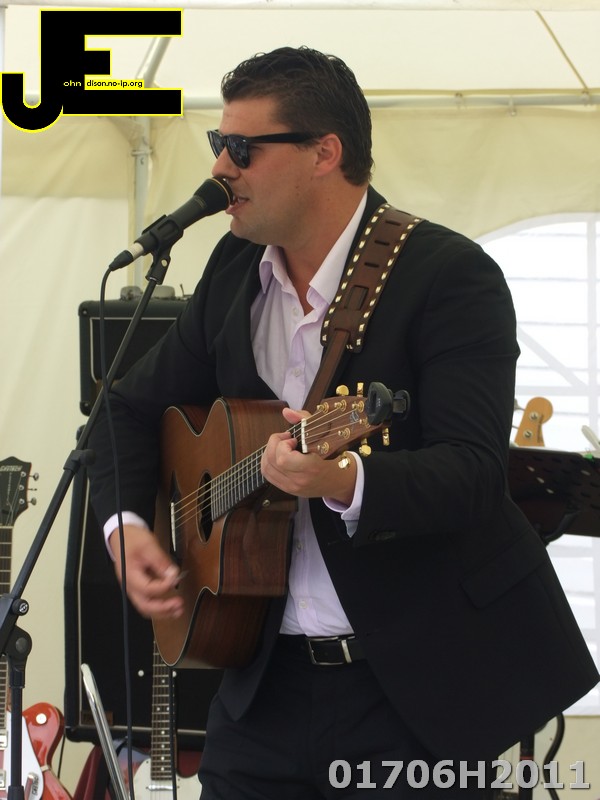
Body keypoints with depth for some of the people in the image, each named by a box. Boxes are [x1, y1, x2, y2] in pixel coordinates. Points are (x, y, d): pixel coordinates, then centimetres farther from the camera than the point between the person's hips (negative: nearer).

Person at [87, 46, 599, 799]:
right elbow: (134, 407, 17)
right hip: (269, 674, 6)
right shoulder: (235, 268, 7)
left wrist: (345, 481, -43)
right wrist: (125, 525, -1)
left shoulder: (451, 275, -14)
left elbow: (473, 472, -24)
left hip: (416, 681, -6)